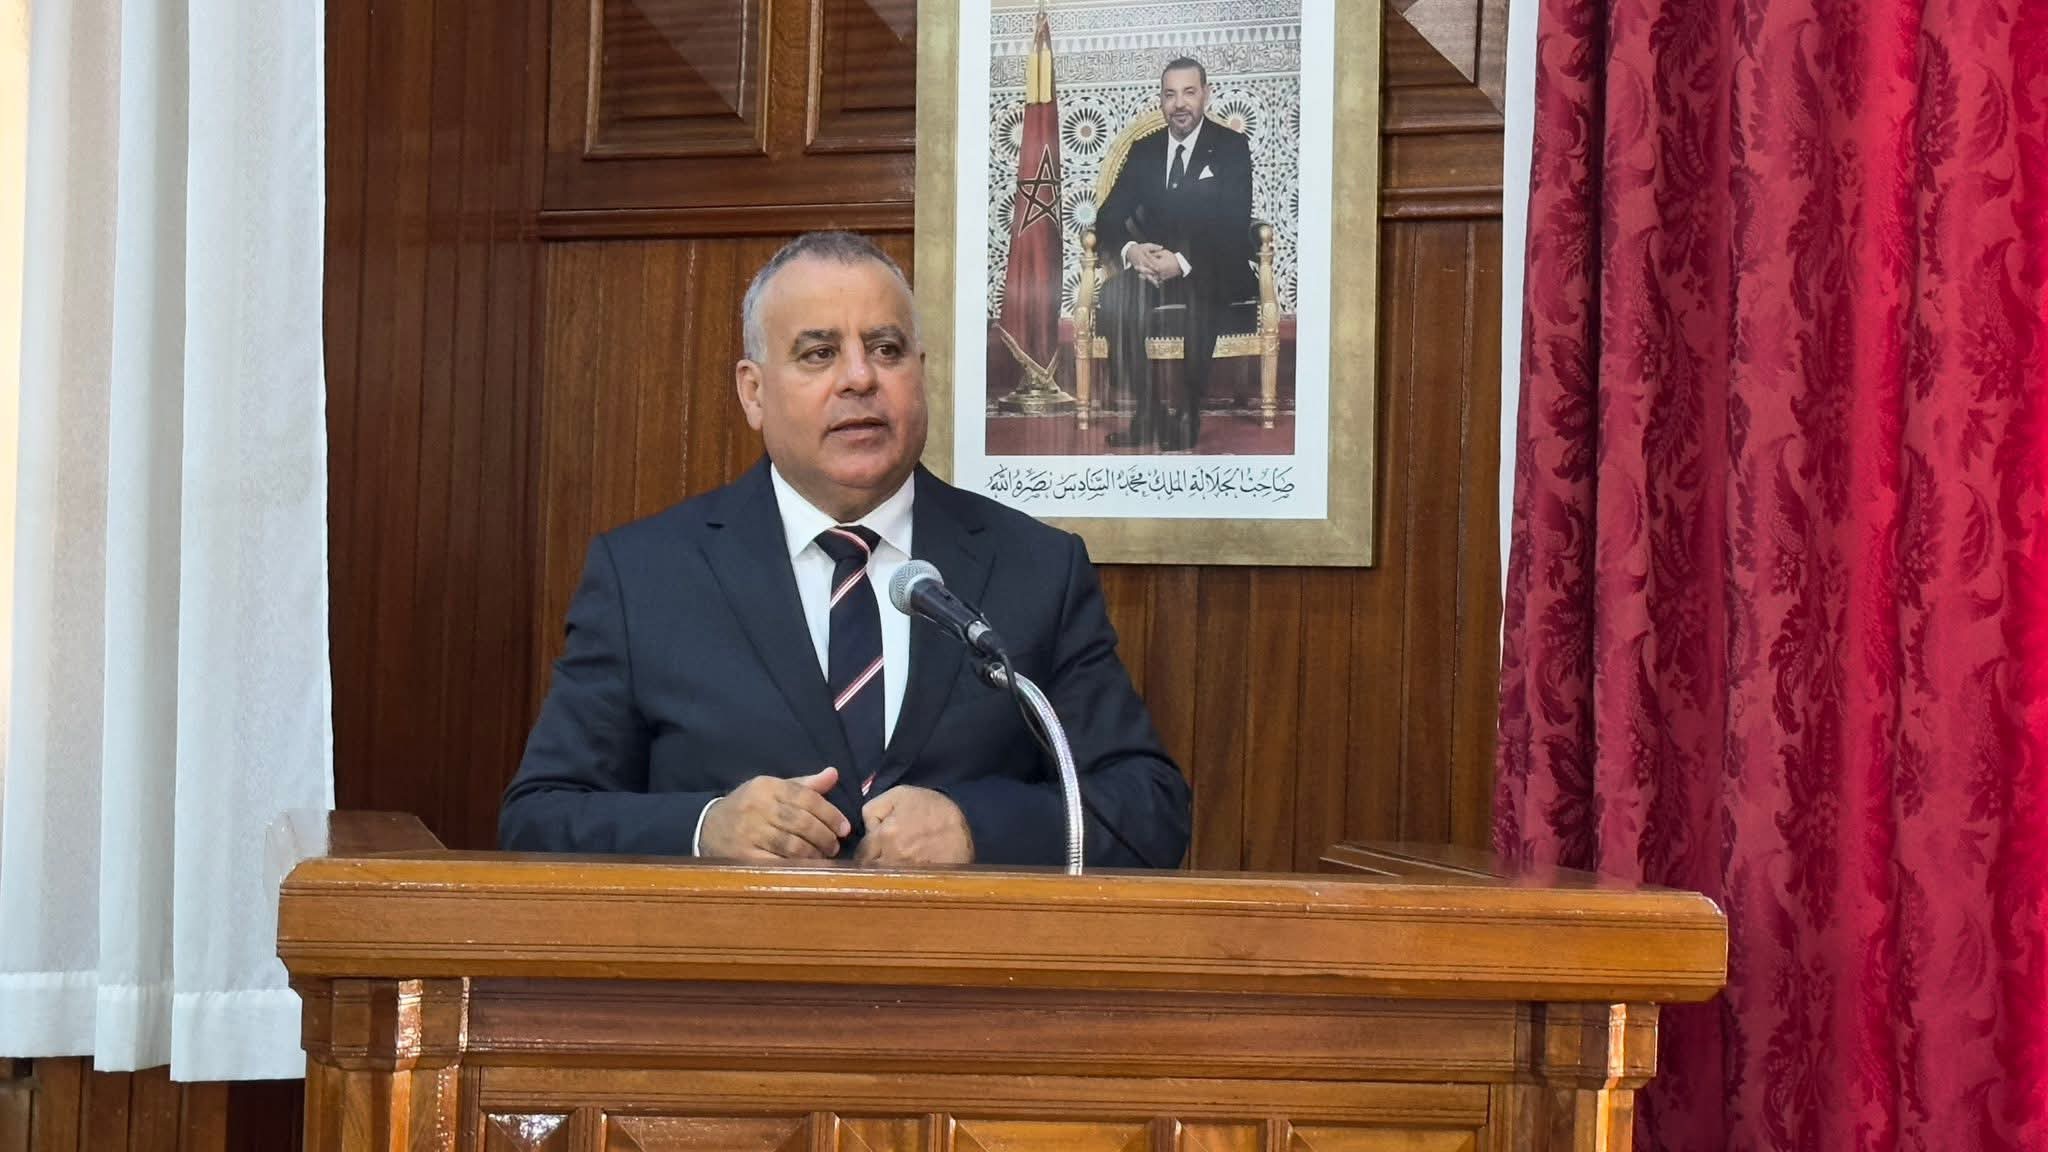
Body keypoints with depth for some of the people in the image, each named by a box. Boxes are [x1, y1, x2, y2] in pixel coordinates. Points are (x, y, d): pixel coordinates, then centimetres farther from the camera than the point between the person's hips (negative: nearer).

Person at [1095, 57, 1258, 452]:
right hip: (1153, 266, 3)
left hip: (1212, 273, -3)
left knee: (1196, 305, -37)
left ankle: (1185, 424, -24)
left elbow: (1234, 227, -10)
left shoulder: (1231, 148, 0)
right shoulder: (1144, 150, 13)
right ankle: (1145, 414, -24)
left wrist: (1183, 262, -26)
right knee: (1115, 298, -29)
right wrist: (1131, 250, -17)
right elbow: (1108, 218, 8)